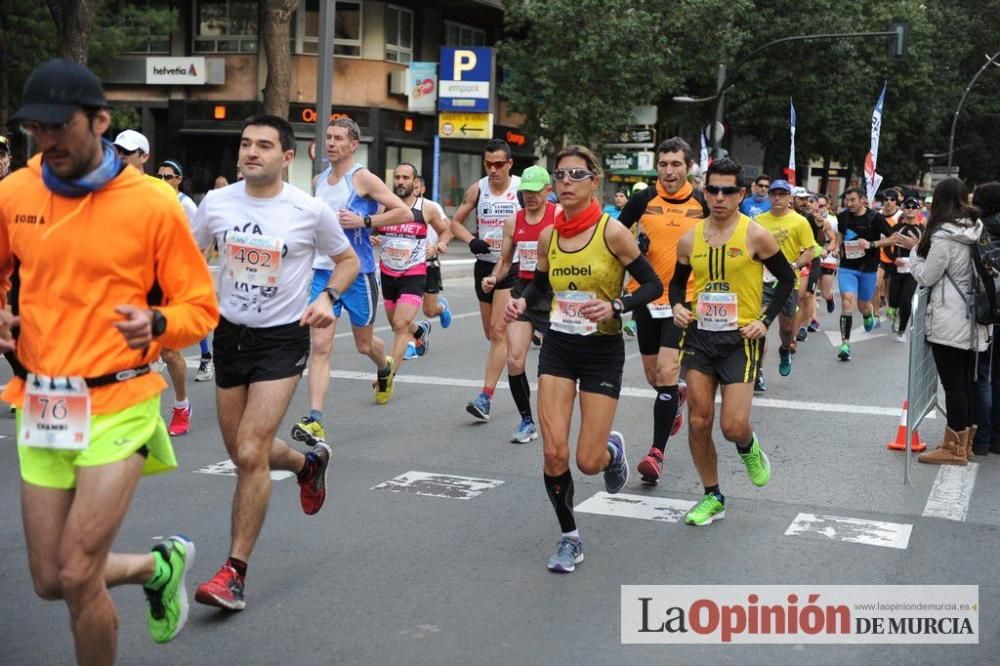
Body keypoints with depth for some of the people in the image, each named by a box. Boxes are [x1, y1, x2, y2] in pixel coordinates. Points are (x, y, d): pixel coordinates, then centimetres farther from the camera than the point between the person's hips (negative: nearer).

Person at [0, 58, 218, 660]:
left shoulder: (153, 204, -9)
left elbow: (200, 307, -3)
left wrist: (157, 324, -24)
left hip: (117, 407, -5)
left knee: (77, 576, -8)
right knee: (51, 581, 11)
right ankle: (162, 565, 39)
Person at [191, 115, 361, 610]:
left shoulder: (310, 211, -11)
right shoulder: (217, 202, -3)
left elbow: (348, 260, 5)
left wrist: (327, 297, -14)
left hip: (282, 340, -4)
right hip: (230, 333, 5)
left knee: (250, 454, -14)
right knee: (242, 453, 14)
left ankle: (235, 572, -1)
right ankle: (309, 462, 47)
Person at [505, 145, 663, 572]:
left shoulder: (612, 231, -12)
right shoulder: (548, 236, 1)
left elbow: (653, 285, -8)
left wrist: (614, 306, -24)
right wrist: (522, 301, -5)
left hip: (602, 350, -3)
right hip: (558, 347, 3)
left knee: (589, 462, -4)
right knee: (553, 452, -7)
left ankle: (613, 449, 35)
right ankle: (569, 537, 14)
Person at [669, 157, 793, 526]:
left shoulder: (756, 236, -7)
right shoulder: (690, 239, 4)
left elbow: (786, 279, 3)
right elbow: (678, 281, 18)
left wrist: (765, 320, -6)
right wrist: (677, 306, -3)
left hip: (740, 339, -3)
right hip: (699, 336, 4)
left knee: (733, 426, -10)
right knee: (698, 422, 3)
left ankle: (749, 448, 28)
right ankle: (712, 497, 20)